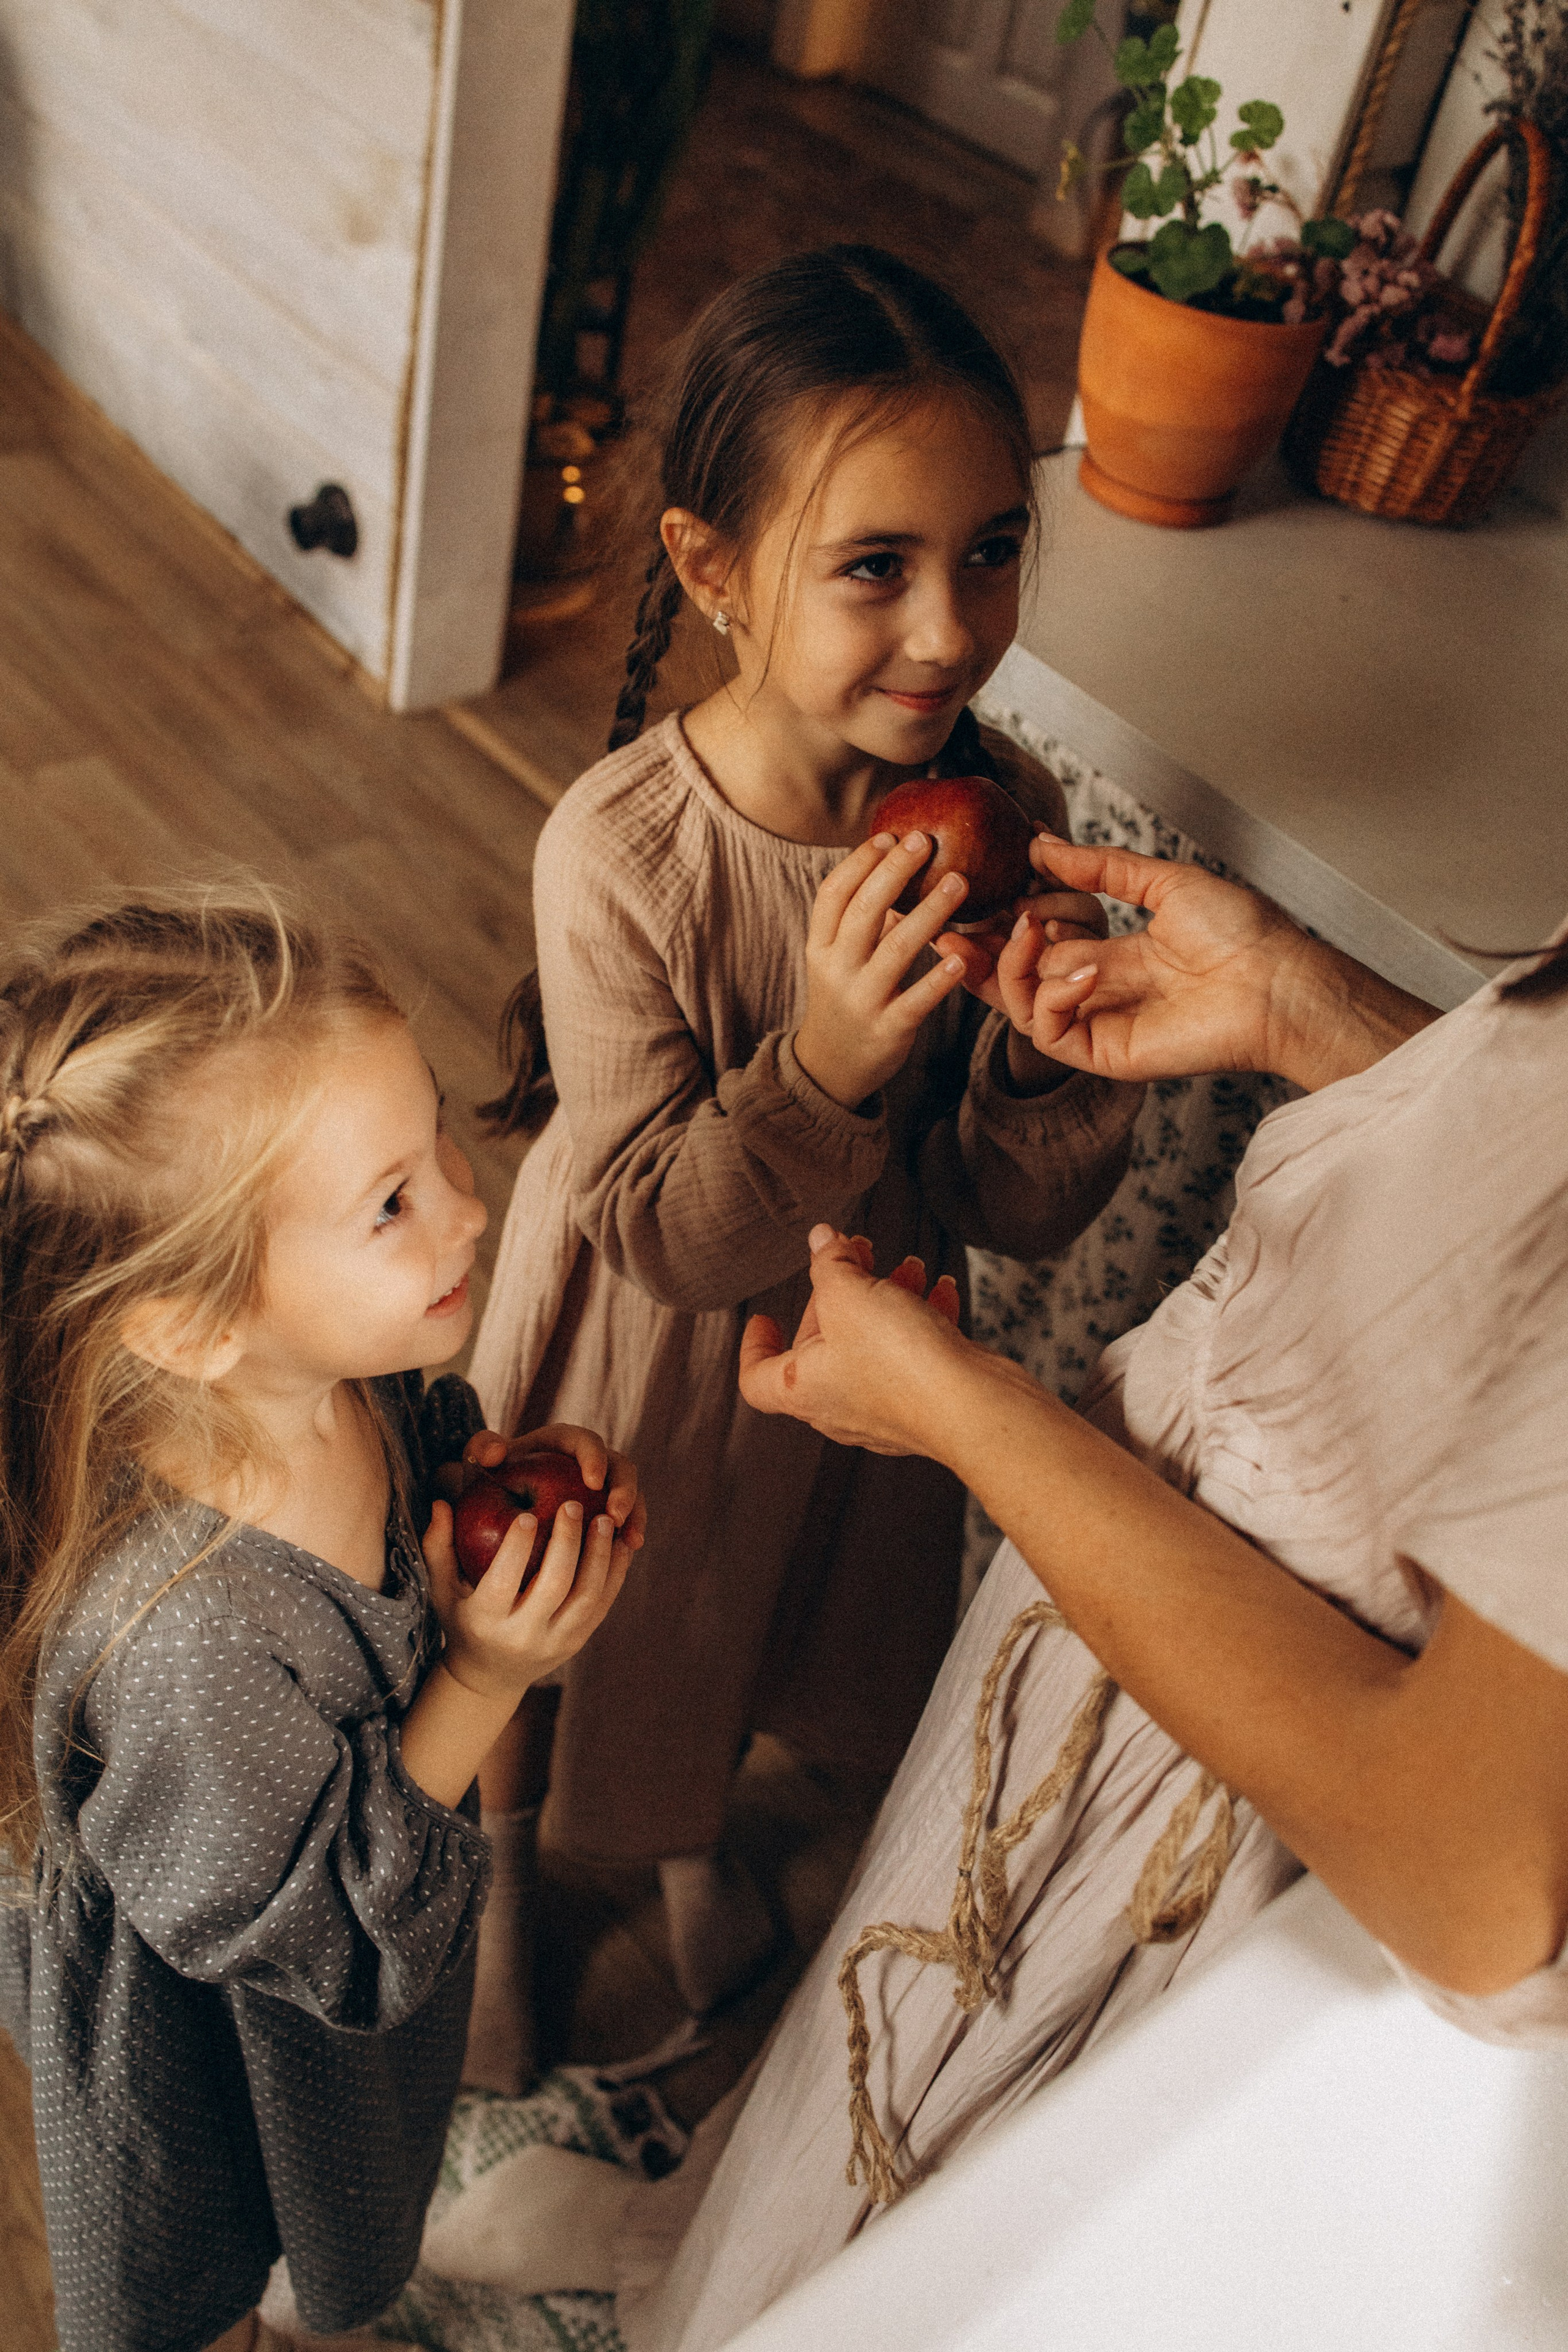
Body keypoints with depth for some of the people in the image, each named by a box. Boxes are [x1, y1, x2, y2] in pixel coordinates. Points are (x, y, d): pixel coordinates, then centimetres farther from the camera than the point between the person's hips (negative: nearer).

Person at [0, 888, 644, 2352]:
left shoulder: (338, 1376, -25)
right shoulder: (182, 1642, -45)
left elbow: (431, 1450, 0)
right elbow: (320, 1931, -29)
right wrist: (484, 1681, -34)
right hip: (218, 2056, -7)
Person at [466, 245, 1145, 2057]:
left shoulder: (1009, 816, -19)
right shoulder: (618, 854, -32)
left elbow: (1028, 1211, -13)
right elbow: (660, 1233, -26)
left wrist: (1055, 1049, -33)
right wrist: (827, 1063, -41)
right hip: (642, 1360, -4)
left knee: (768, 1631, 30)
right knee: (566, 1650, 24)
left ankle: (695, 1836, 65)